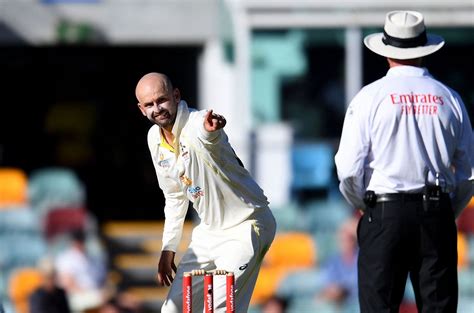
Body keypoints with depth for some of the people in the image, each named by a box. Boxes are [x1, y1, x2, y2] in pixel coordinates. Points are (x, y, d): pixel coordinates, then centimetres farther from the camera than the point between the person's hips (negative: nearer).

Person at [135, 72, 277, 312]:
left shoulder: (196, 125, -24)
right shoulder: (155, 139, 1)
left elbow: (207, 135, -52)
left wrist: (210, 129, -76)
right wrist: (168, 248, 16)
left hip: (244, 227, -9)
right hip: (209, 230, 9)